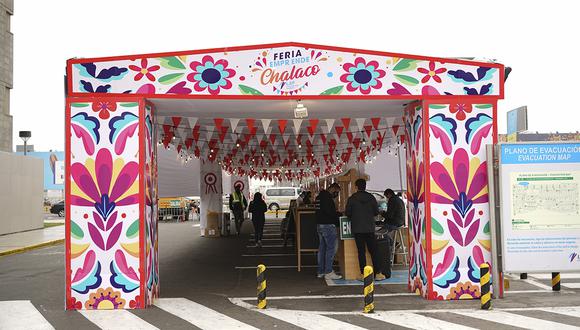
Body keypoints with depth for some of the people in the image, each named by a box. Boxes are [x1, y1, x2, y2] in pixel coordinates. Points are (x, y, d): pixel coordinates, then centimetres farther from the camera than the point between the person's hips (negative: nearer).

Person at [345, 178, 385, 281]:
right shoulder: (371, 197, 0)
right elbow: (376, 212, 4)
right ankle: (377, 273, 8)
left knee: (361, 251, 2)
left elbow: (347, 213, -2)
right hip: (370, 228, 1)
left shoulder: (352, 198, -5)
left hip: (357, 229, -1)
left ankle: (363, 274, 3)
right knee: (373, 251, 7)